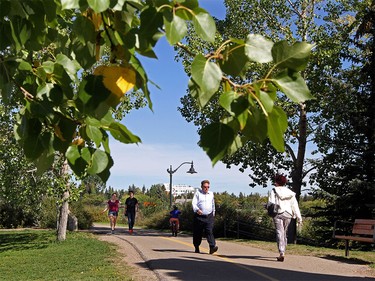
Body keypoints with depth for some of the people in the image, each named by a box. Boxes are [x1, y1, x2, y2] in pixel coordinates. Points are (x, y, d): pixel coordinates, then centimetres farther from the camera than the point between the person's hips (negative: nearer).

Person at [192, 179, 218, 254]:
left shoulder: (211, 194, 15)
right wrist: (197, 210, -26)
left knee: (210, 231, -14)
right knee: (197, 233, 6)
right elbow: (194, 203, -8)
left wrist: (213, 213, 28)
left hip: (209, 216, 2)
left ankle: (212, 247, -23)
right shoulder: (198, 193, 3)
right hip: (199, 217, -2)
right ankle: (196, 247, 22)